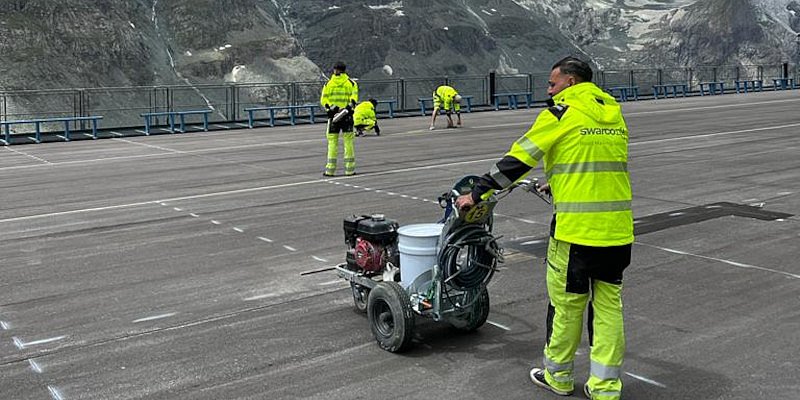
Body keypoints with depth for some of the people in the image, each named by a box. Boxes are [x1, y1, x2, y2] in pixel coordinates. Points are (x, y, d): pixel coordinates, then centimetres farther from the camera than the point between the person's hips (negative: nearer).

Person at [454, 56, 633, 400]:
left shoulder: (561, 113, -6)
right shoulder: (613, 111, 14)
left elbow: (518, 159, -6)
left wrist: (476, 194, 1)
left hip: (576, 229, -6)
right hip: (618, 229, 6)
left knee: (567, 304, 9)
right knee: (609, 305, 11)